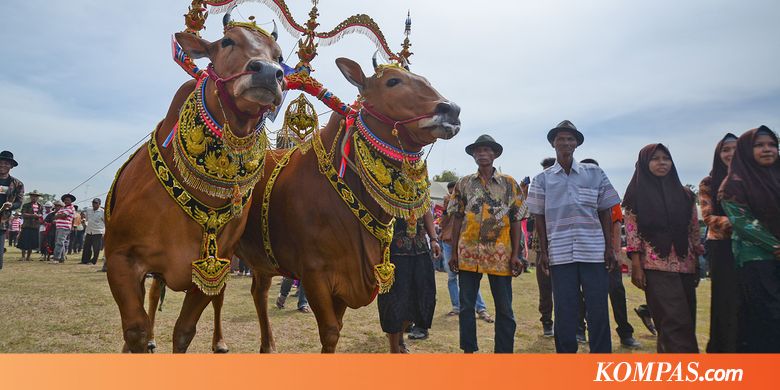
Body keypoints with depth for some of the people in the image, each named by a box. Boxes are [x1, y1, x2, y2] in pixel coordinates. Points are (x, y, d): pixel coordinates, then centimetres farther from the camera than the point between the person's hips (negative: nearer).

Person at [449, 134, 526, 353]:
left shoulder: (509, 183, 4)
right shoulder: (463, 184, 7)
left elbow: (516, 221, 3)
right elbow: (457, 220, 8)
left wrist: (516, 255, -4)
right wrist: (453, 253, 3)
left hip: (500, 255, -1)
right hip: (468, 254, 1)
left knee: (504, 308, 5)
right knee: (466, 306, 7)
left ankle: (504, 352, 17)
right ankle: (468, 351, 21)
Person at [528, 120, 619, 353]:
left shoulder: (595, 174, 7)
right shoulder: (542, 180, 7)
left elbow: (605, 213, 8)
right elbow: (539, 219, 8)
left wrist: (609, 249, 2)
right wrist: (543, 253, 2)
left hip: (594, 253, 0)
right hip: (560, 255, 0)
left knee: (598, 311, 3)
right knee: (564, 313, 5)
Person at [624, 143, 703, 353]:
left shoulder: (684, 194, 13)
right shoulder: (637, 194, 2)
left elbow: (694, 231, 14)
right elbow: (632, 231, -4)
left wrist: (697, 265, 9)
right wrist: (636, 266, -10)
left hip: (684, 266, 5)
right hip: (657, 266, -5)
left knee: (677, 323, 7)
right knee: (677, 323, -11)